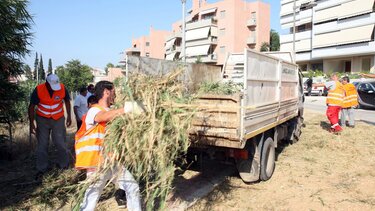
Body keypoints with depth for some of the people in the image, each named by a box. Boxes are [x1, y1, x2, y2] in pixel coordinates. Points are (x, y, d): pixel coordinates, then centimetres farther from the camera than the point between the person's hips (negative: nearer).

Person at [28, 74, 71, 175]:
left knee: (60, 143, 0)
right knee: (42, 145, 7)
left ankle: (64, 165, 17)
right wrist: (31, 123, -10)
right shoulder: (38, 90, -19)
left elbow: (67, 101, 2)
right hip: (42, 119, 1)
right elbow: (31, 106, -9)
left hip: (58, 119, 0)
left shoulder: (62, 88, -17)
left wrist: (69, 116, 1)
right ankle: (42, 169, 19)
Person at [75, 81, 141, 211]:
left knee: (133, 187, 10)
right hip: (97, 164, -8)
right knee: (91, 199, 1)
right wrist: (125, 109, -46)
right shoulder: (94, 111, -13)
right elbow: (102, 117, -37)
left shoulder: (111, 113, 13)